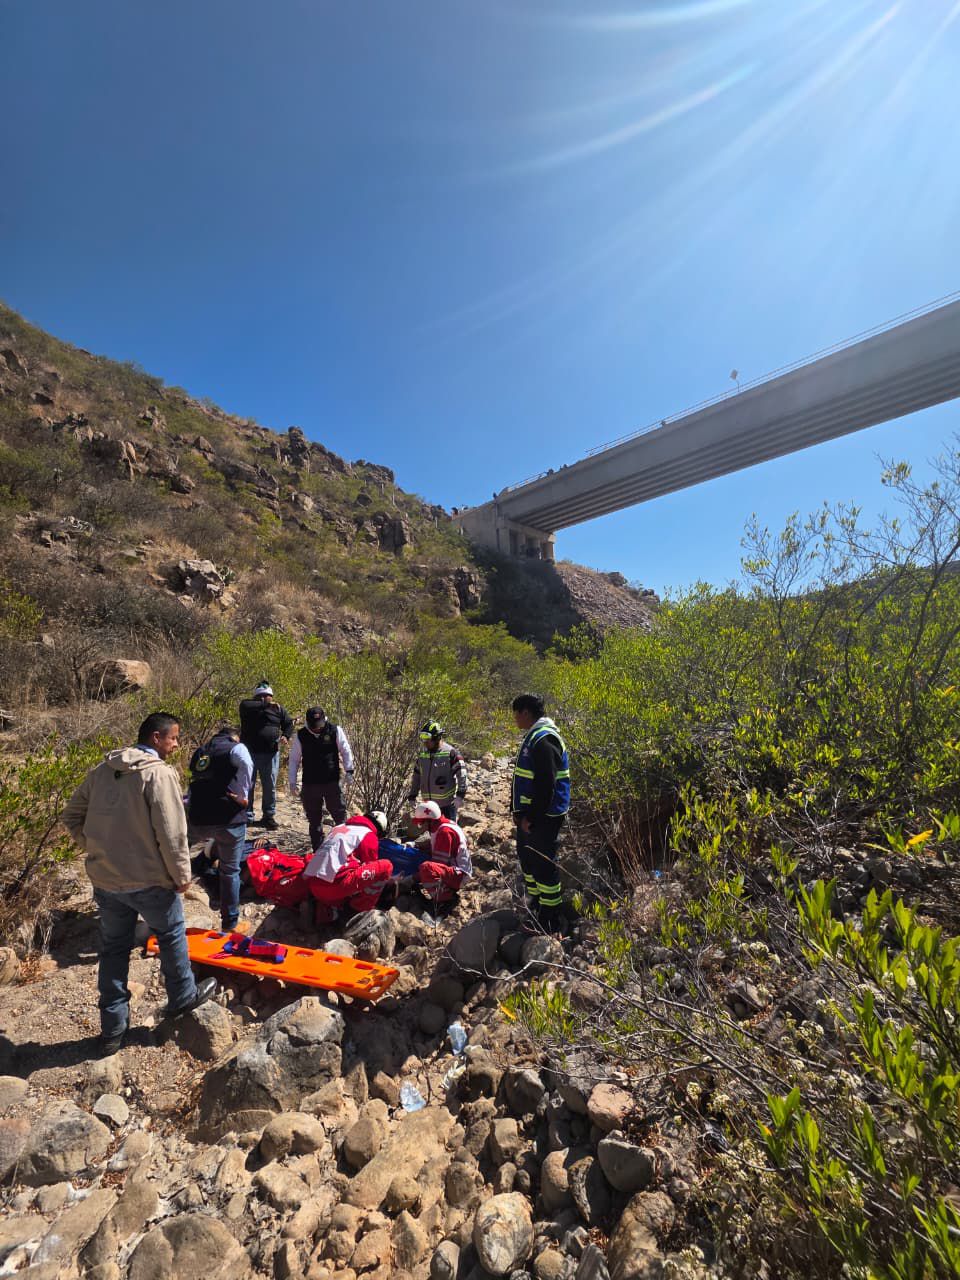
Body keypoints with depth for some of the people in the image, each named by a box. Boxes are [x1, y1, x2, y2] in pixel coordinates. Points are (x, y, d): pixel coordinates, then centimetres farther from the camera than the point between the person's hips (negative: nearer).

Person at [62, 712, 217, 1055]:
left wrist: (96, 850, 16)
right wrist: (182, 876, -10)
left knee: (113, 948, 20)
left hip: (104, 879, 6)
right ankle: (182, 997, 36)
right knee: (172, 935, 18)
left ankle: (112, 1028, 31)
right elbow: (171, 833, -22)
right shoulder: (159, 773, -20)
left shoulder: (102, 770, 3)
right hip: (148, 879, -6)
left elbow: (72, 816, 10)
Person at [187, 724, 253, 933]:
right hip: (228, 820, -5)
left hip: (198, 823, 5)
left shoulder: (199, 752, 18)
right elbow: (246, 765, -19)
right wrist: (242, 795, -8)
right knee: (230, 870, 10)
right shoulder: (235, 748, -1)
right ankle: (230, 923, 19)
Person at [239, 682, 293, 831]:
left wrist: (285, 736, -5)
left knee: (270, 787, 8)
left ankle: (269, 816, 20)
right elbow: (245, 705, -23)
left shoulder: (278, 709, 8)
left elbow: (289, 723, 15)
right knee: (247, 786, 4)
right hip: (249, 752, -2)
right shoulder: (248, 706, 1)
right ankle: (246, 816, 15)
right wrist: (266, 705, -25)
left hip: (270, 753, 2)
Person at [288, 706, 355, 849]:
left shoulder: (335, 730, -6)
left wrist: (349, 772, -8)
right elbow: (294, 760, 5)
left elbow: (346, 752, -1)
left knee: (340, 816, 3)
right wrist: (292, 782, 3)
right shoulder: (300, 735, -2)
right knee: (314, 820, 11)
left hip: (332, 782, -1)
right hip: (310, 784, 1)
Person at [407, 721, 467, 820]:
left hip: (448, 802, -6)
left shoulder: (450, 752, -11)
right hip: (428, 803, 6)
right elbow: (416, 776, 16)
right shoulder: (422, 754, 8)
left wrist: (460, 795, -19)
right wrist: (412, 796, 15)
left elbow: (461, 773, -13)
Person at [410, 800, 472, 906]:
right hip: (451, 868, 11)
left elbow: (439, 862, -22)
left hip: (458, 874, -11)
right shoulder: (438, 827, 9)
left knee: (426, 868, -34)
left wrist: (415, 877, -18)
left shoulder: (444, 831, -20)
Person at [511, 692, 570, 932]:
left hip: (542, 818, -11)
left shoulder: (544, 739, -21)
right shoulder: (533, 736, 12)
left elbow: (546, 785, -26)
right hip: (529, 814, 11)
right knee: (527, 858, 22)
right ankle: (535, 909, 39)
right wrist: (519, 811, 15)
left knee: (543, 866, -1)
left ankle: (551, 921, 14)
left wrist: (531, 817, -20)